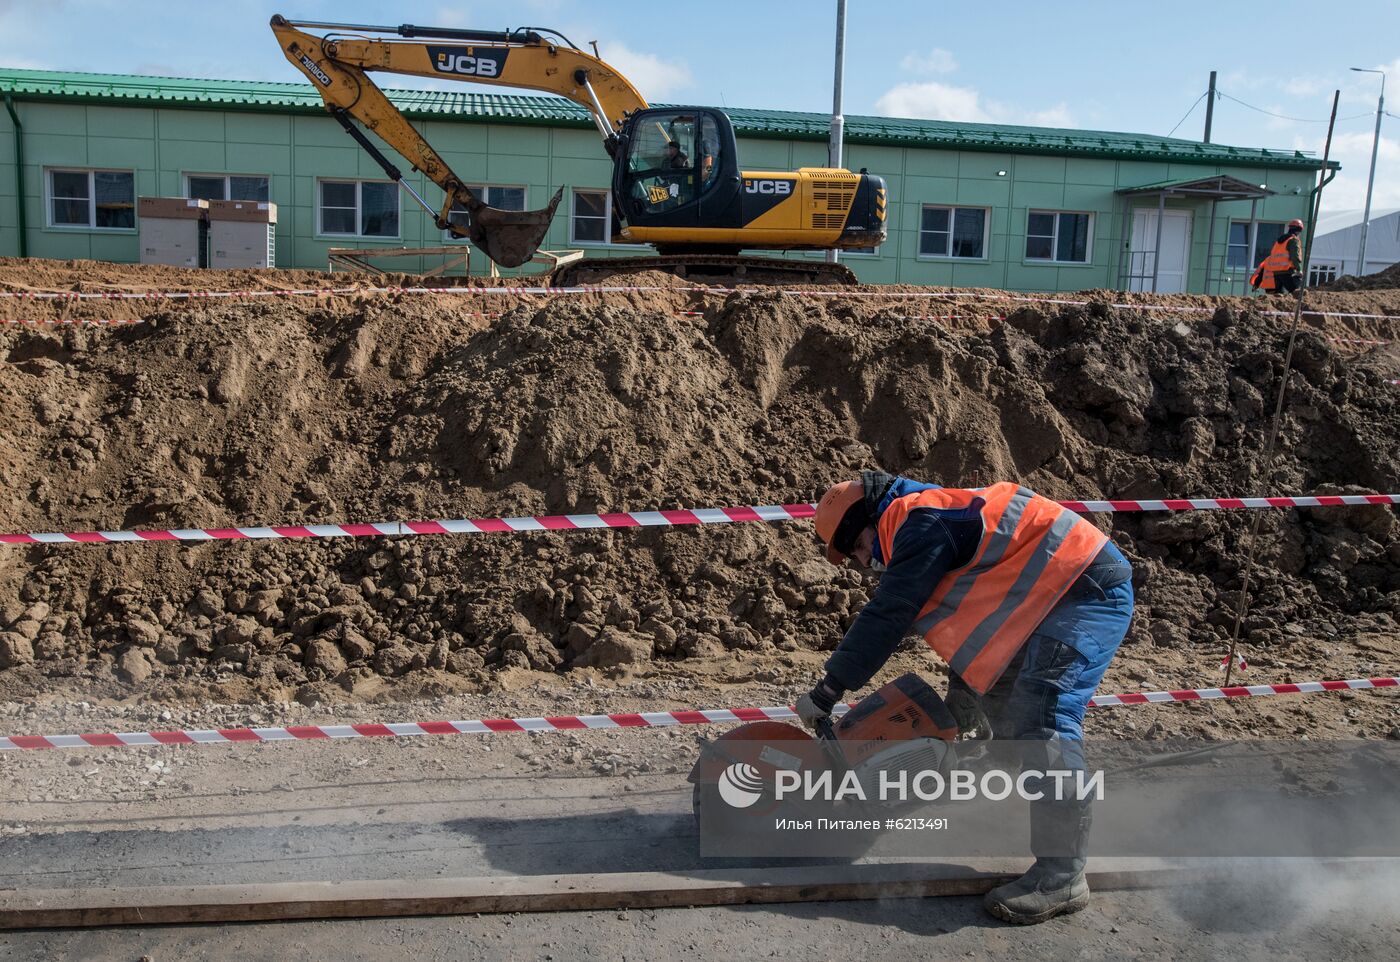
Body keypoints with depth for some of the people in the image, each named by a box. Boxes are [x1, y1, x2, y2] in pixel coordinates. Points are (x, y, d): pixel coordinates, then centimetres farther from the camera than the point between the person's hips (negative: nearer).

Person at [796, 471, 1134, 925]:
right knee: (996, 690, 18)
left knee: (1043, 715, -18)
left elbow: (886, 617, -19)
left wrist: (827, 692, -14)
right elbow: (968, 625, 23)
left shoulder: (919, 521, -15)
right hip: (1054, 598, 11)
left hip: (1091, 585, -11)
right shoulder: (939, 517, 16)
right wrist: (960, 702, 26)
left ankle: (1062, 874, -16)